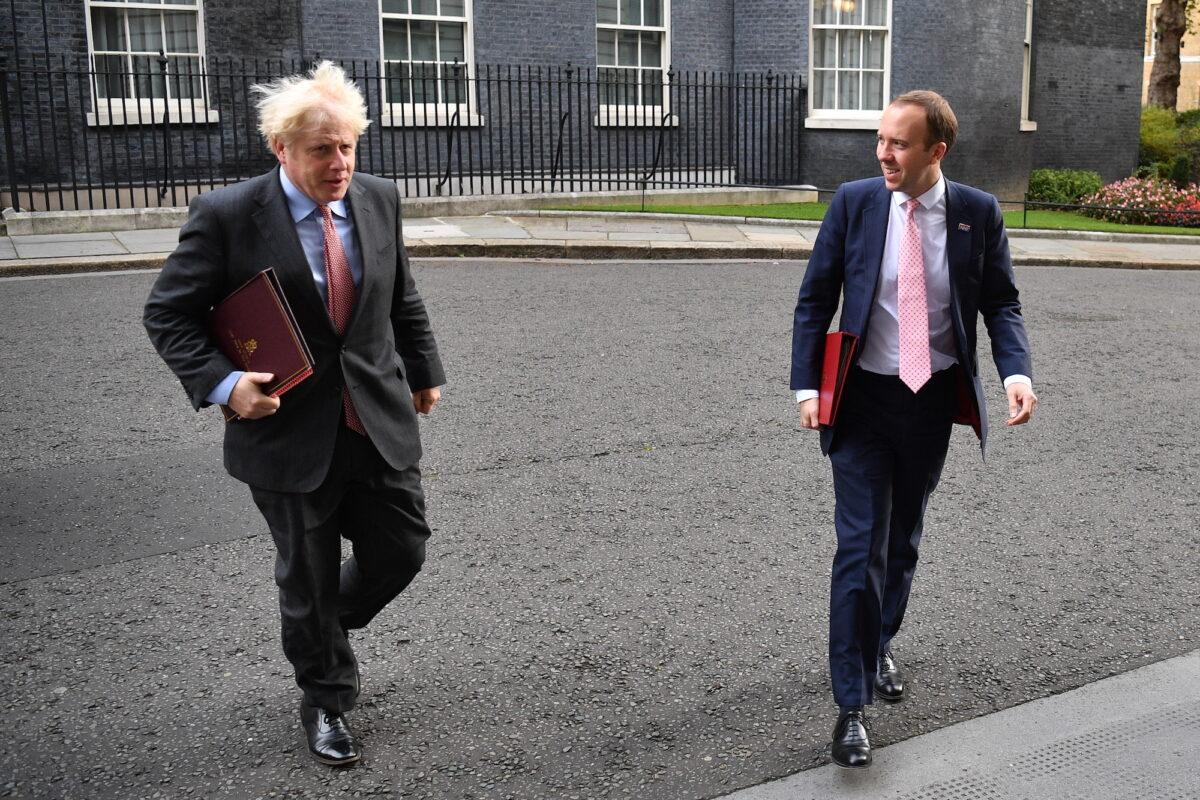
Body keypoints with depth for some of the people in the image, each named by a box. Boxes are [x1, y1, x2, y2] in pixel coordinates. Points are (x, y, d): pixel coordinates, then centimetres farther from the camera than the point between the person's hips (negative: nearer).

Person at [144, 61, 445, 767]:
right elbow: (168, 315, -7)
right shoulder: (226, 216, -13)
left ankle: (320, 628, 43)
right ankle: (326, 700, 35)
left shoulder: (379, 201, 1)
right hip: (290, 434, -4)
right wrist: (222, 383, -20)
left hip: (381, 424, 4)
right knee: (308, 577, 11)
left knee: (402, 552, 11)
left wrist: (425, 371, 19)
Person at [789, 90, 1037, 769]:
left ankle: (881, 644, 43)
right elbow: (815, 301, -2)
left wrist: (1017, 371, -16)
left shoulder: (979, 213, -5)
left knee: (904, 539, 19)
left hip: (934, 400, 2)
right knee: (860, 547, -6)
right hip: (865, 399, -2)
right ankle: (853, 705, 3)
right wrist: (808, 385, -10)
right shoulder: (854, 202, -7)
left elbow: (1001, 303, 3)